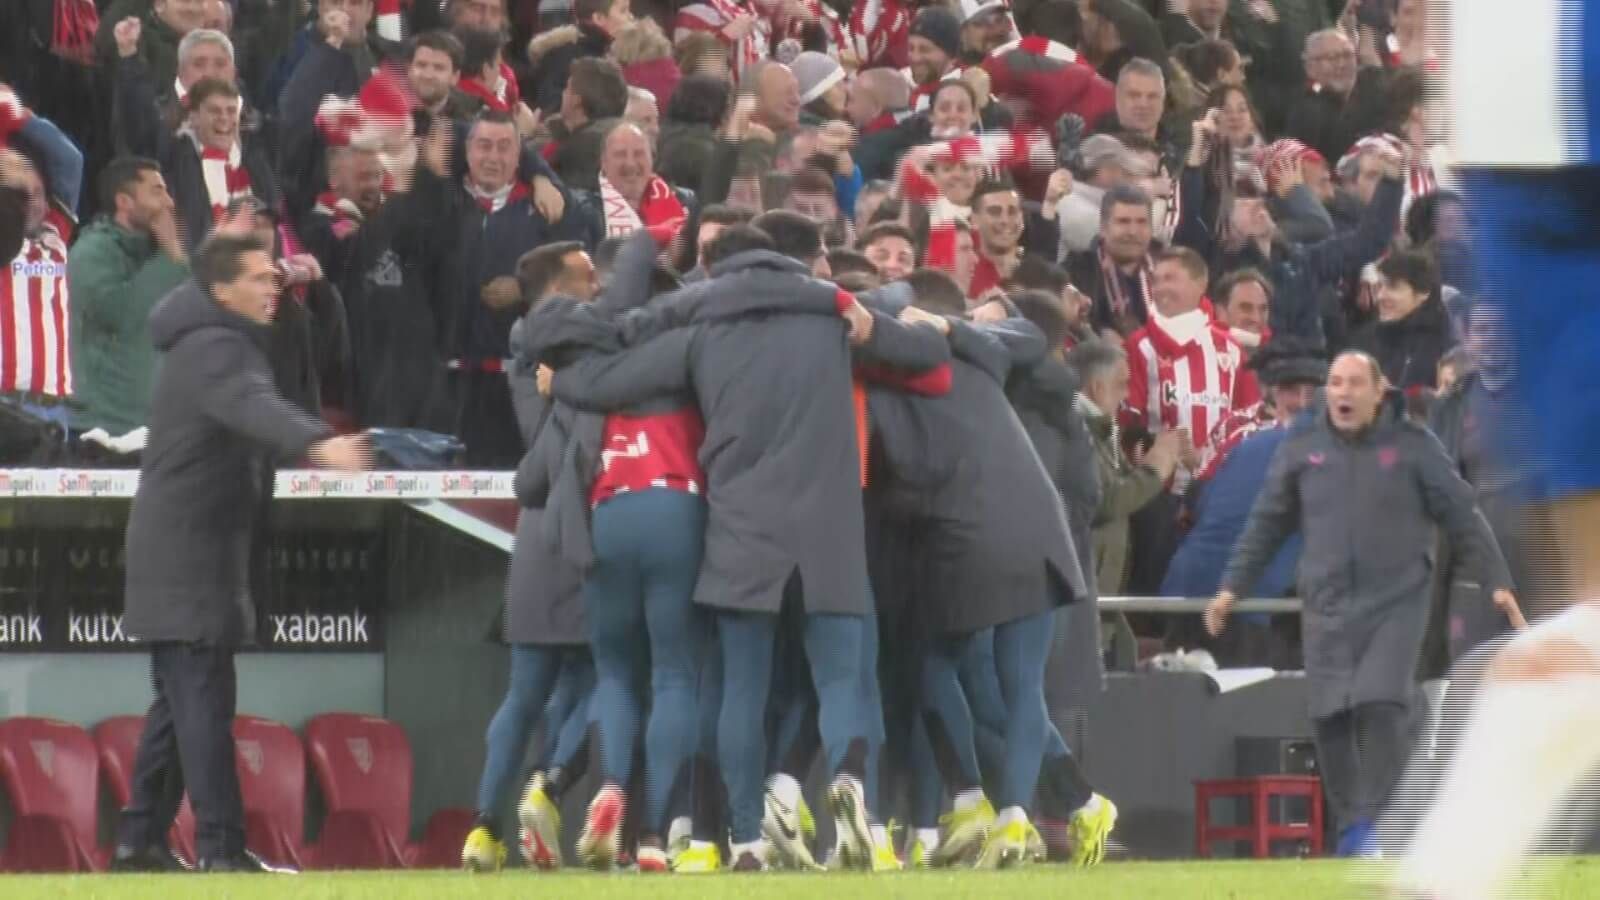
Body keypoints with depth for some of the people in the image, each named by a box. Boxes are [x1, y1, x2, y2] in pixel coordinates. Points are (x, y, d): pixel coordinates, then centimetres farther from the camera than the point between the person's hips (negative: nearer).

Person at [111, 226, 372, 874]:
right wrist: (317, 444, -56)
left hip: (170, 548, 11)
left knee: (180, 699, 16)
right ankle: (220, 847, -20)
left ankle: (140, 839, 19)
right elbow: (254, 405, -40)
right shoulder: (215, 349, -19)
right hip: (190, 551, -11)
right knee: (204, 700, -15)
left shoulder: (198, 333, 14)